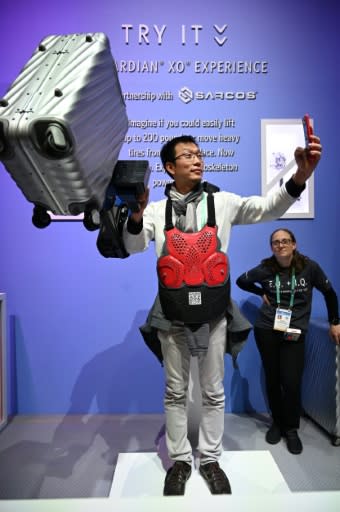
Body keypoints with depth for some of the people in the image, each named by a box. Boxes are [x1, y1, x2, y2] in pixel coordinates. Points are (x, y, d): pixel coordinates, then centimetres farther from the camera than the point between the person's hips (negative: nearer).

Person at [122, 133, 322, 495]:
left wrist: (299, 176, -26)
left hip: (212, 315, 1)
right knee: (175, 392, 13)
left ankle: (210, 459, 33)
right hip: (173, 317, 0)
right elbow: (133, 246, -11)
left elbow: (267, 209, -8)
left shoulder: (222, 202, 1)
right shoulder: (157, 209, 1)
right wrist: (136, 214, -34)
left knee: (213, 391, 13)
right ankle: (179, 461, 32)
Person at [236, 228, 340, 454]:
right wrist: (263, 293, 1)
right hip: (266, 330, 1)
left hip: (295, 333, -1)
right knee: (272, 379, 9)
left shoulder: (309, 267, -6)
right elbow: (241, 281, 12)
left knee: (292, 382, -6)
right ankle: (277, 423, 30)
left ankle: (292, 429, 17)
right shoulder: (265, 269, -4)